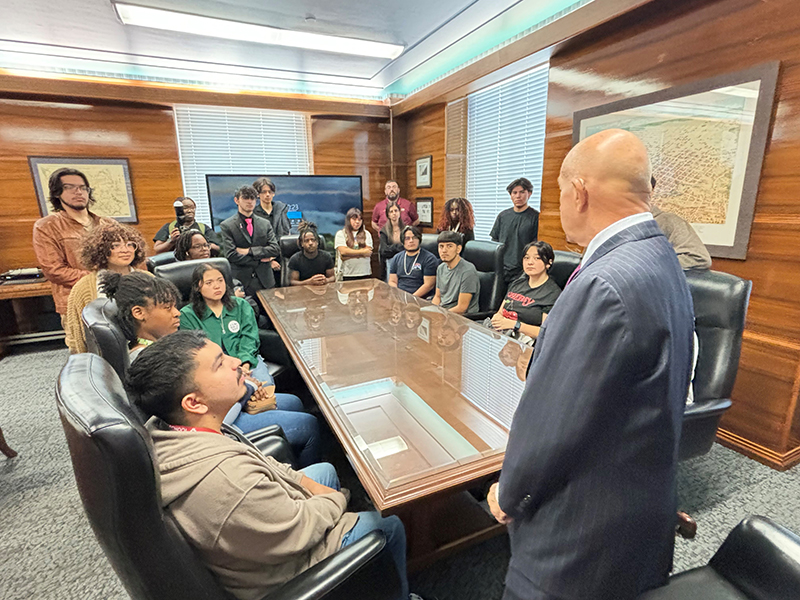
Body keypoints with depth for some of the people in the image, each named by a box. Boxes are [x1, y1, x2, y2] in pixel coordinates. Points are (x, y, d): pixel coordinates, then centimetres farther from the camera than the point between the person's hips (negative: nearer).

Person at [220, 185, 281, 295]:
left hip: (265, 281, 3)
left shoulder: (265, 223, 11)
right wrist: (259, 260, -9)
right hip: (241, 281, -3)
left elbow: (275, 249, -1)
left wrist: (249, 250, -10)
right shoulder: (227, 226, 0)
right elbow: (231, 255, -9)